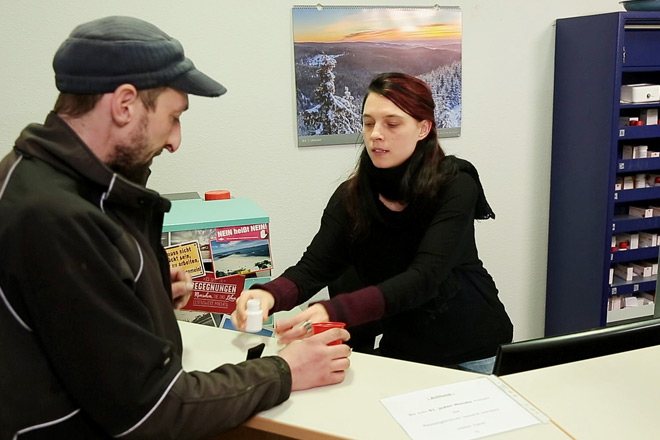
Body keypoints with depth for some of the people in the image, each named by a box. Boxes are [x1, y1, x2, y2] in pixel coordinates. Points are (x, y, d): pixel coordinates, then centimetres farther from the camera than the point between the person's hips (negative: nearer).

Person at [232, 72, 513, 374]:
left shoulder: (456, 187, -19)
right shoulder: (350, 197, -6)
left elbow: (424, 278, -30)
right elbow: (313, 268, -14)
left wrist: (334, 312, -44)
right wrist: (269, 295, -38)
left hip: (474, 353, -2)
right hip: (402, 352, 3)